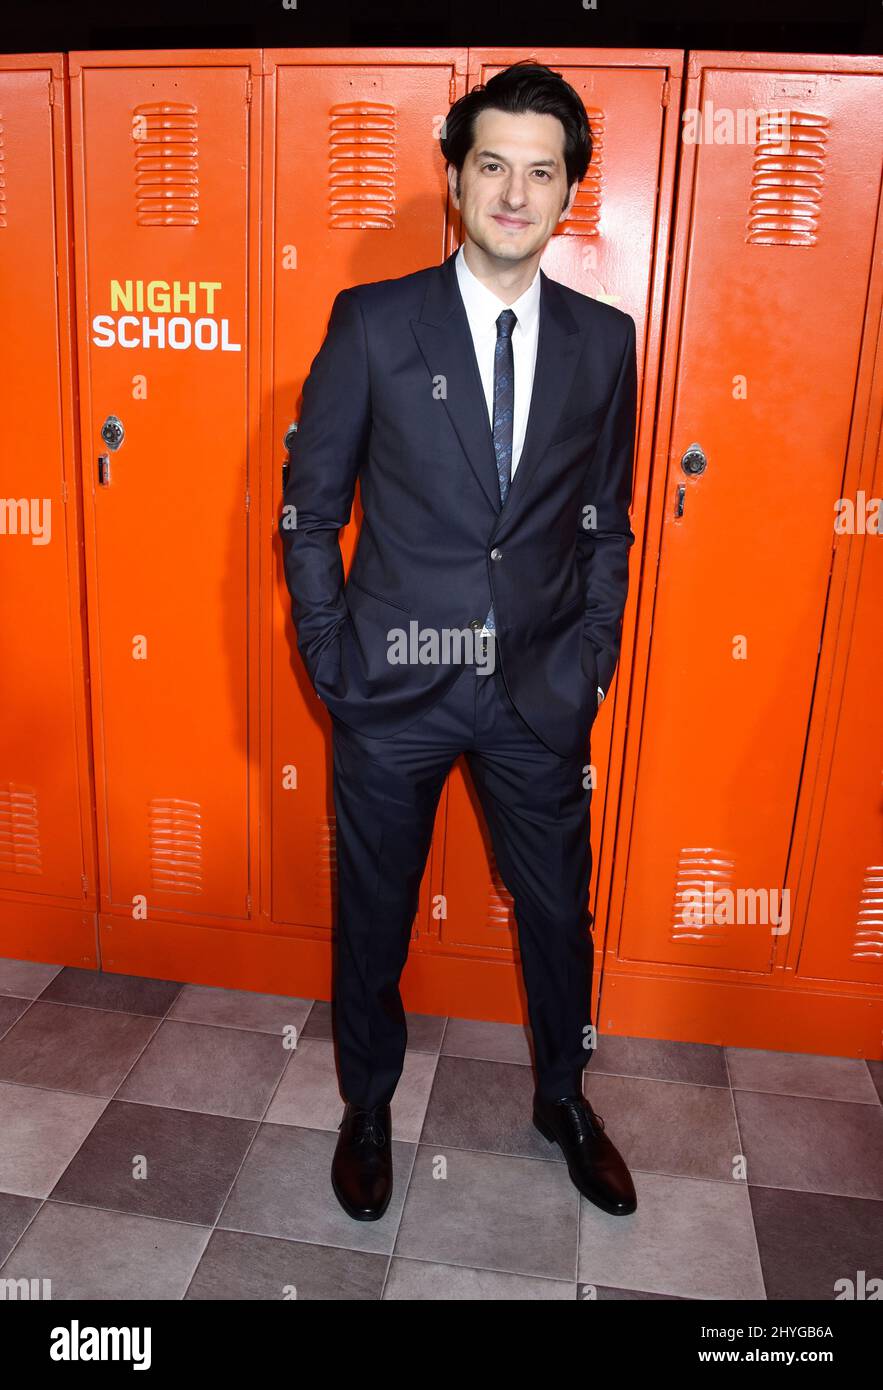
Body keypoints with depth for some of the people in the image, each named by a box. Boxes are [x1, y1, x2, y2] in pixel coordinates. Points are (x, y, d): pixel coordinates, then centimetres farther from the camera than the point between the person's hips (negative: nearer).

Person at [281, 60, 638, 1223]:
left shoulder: (604, 341, 3)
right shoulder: (372, 323, -5)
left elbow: (607, 525, 8)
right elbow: (310, 511, -1)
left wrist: (587, 665, 1)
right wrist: (334, 662, -6)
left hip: (540, 692, 2)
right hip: (394, 690, -1)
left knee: (558, 910, 17)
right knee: (372, 917, 14)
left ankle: (564, 1100, 44)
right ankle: (368, 1106, 41)